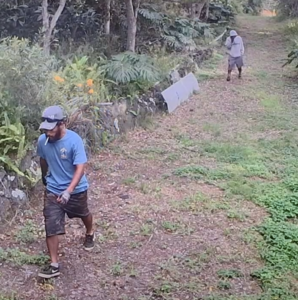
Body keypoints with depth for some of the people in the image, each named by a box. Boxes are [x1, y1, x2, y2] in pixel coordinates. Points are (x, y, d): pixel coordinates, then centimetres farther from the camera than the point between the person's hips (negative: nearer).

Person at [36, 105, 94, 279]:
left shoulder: (74, 140, -27)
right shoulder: (42, 140, -13)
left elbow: (80, 168, -29)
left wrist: (68, 191, -40)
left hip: (76, 189, -2)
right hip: (53, 190, 2)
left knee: (84, 214, 25)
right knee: (51, 227, -5)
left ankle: (90, 234, 58)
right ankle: (54, 265, 5)